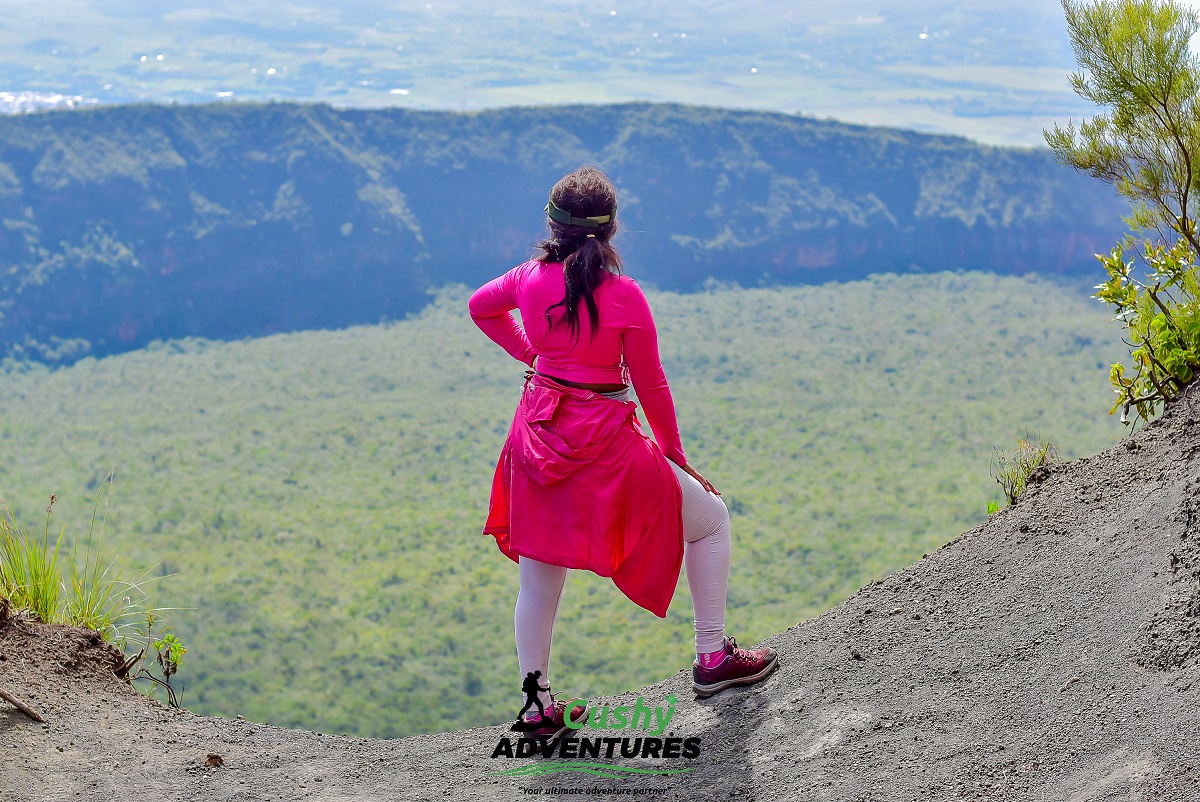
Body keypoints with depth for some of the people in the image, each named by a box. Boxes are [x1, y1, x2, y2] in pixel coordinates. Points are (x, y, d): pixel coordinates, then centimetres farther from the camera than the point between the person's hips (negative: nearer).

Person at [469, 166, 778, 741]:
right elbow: (650, 385, -6)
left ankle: (539, 707, 18)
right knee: (710, 519, 13)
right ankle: (712, 658, 14)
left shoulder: (531, 279, -1)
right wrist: (673, 452, 6)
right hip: (603, 440, -5)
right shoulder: (624, 295, -15)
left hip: (539, 430, 5)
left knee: (539, 577, 14)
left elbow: (480, 307, 21)